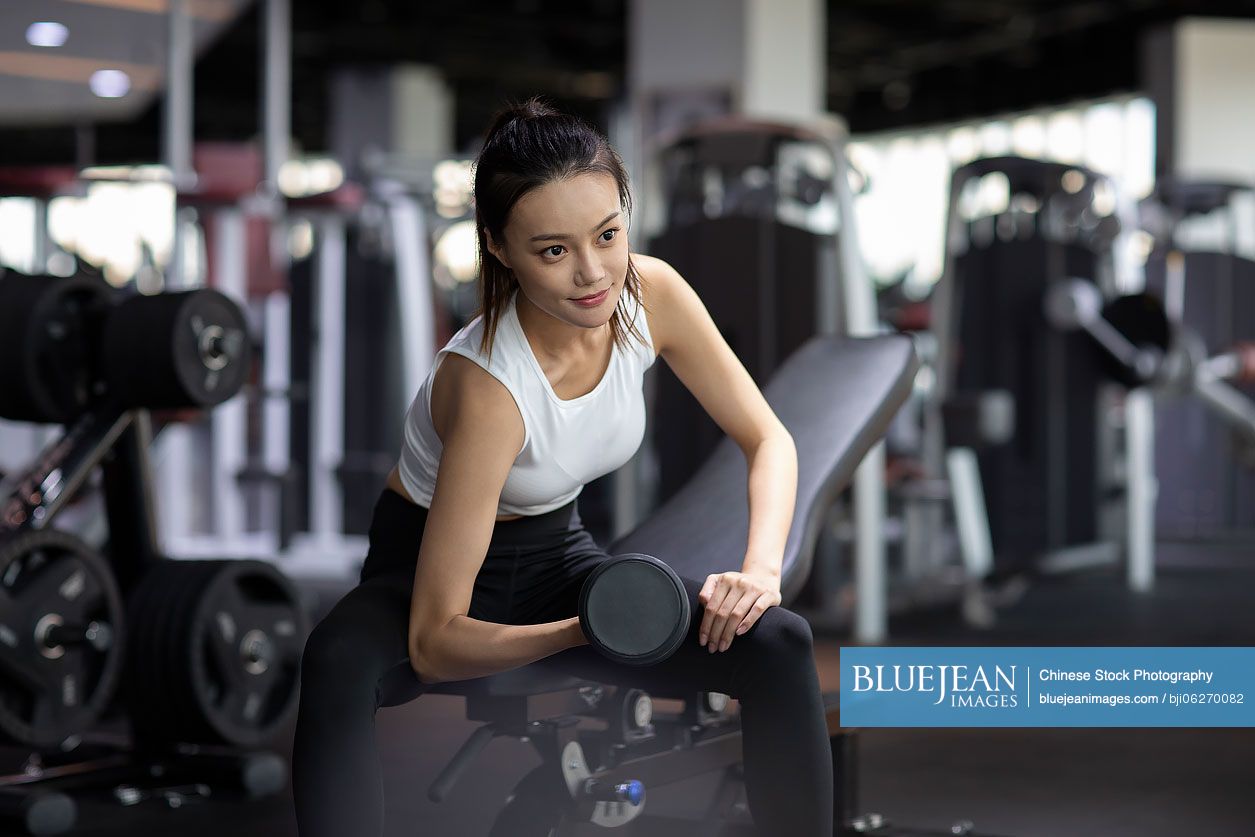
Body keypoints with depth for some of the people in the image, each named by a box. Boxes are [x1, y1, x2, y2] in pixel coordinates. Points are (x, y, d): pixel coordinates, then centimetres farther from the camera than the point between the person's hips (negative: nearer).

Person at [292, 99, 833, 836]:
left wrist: (760, 569, -25)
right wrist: (585, 630, -47)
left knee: (781, 646, -20)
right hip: (428, 564, -5)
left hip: (558, 553, 5)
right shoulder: (488, 385, -33)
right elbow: (435, 643, -32)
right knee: (339, 664, -40)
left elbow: (769, 440, -7)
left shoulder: (651, 292, -18)